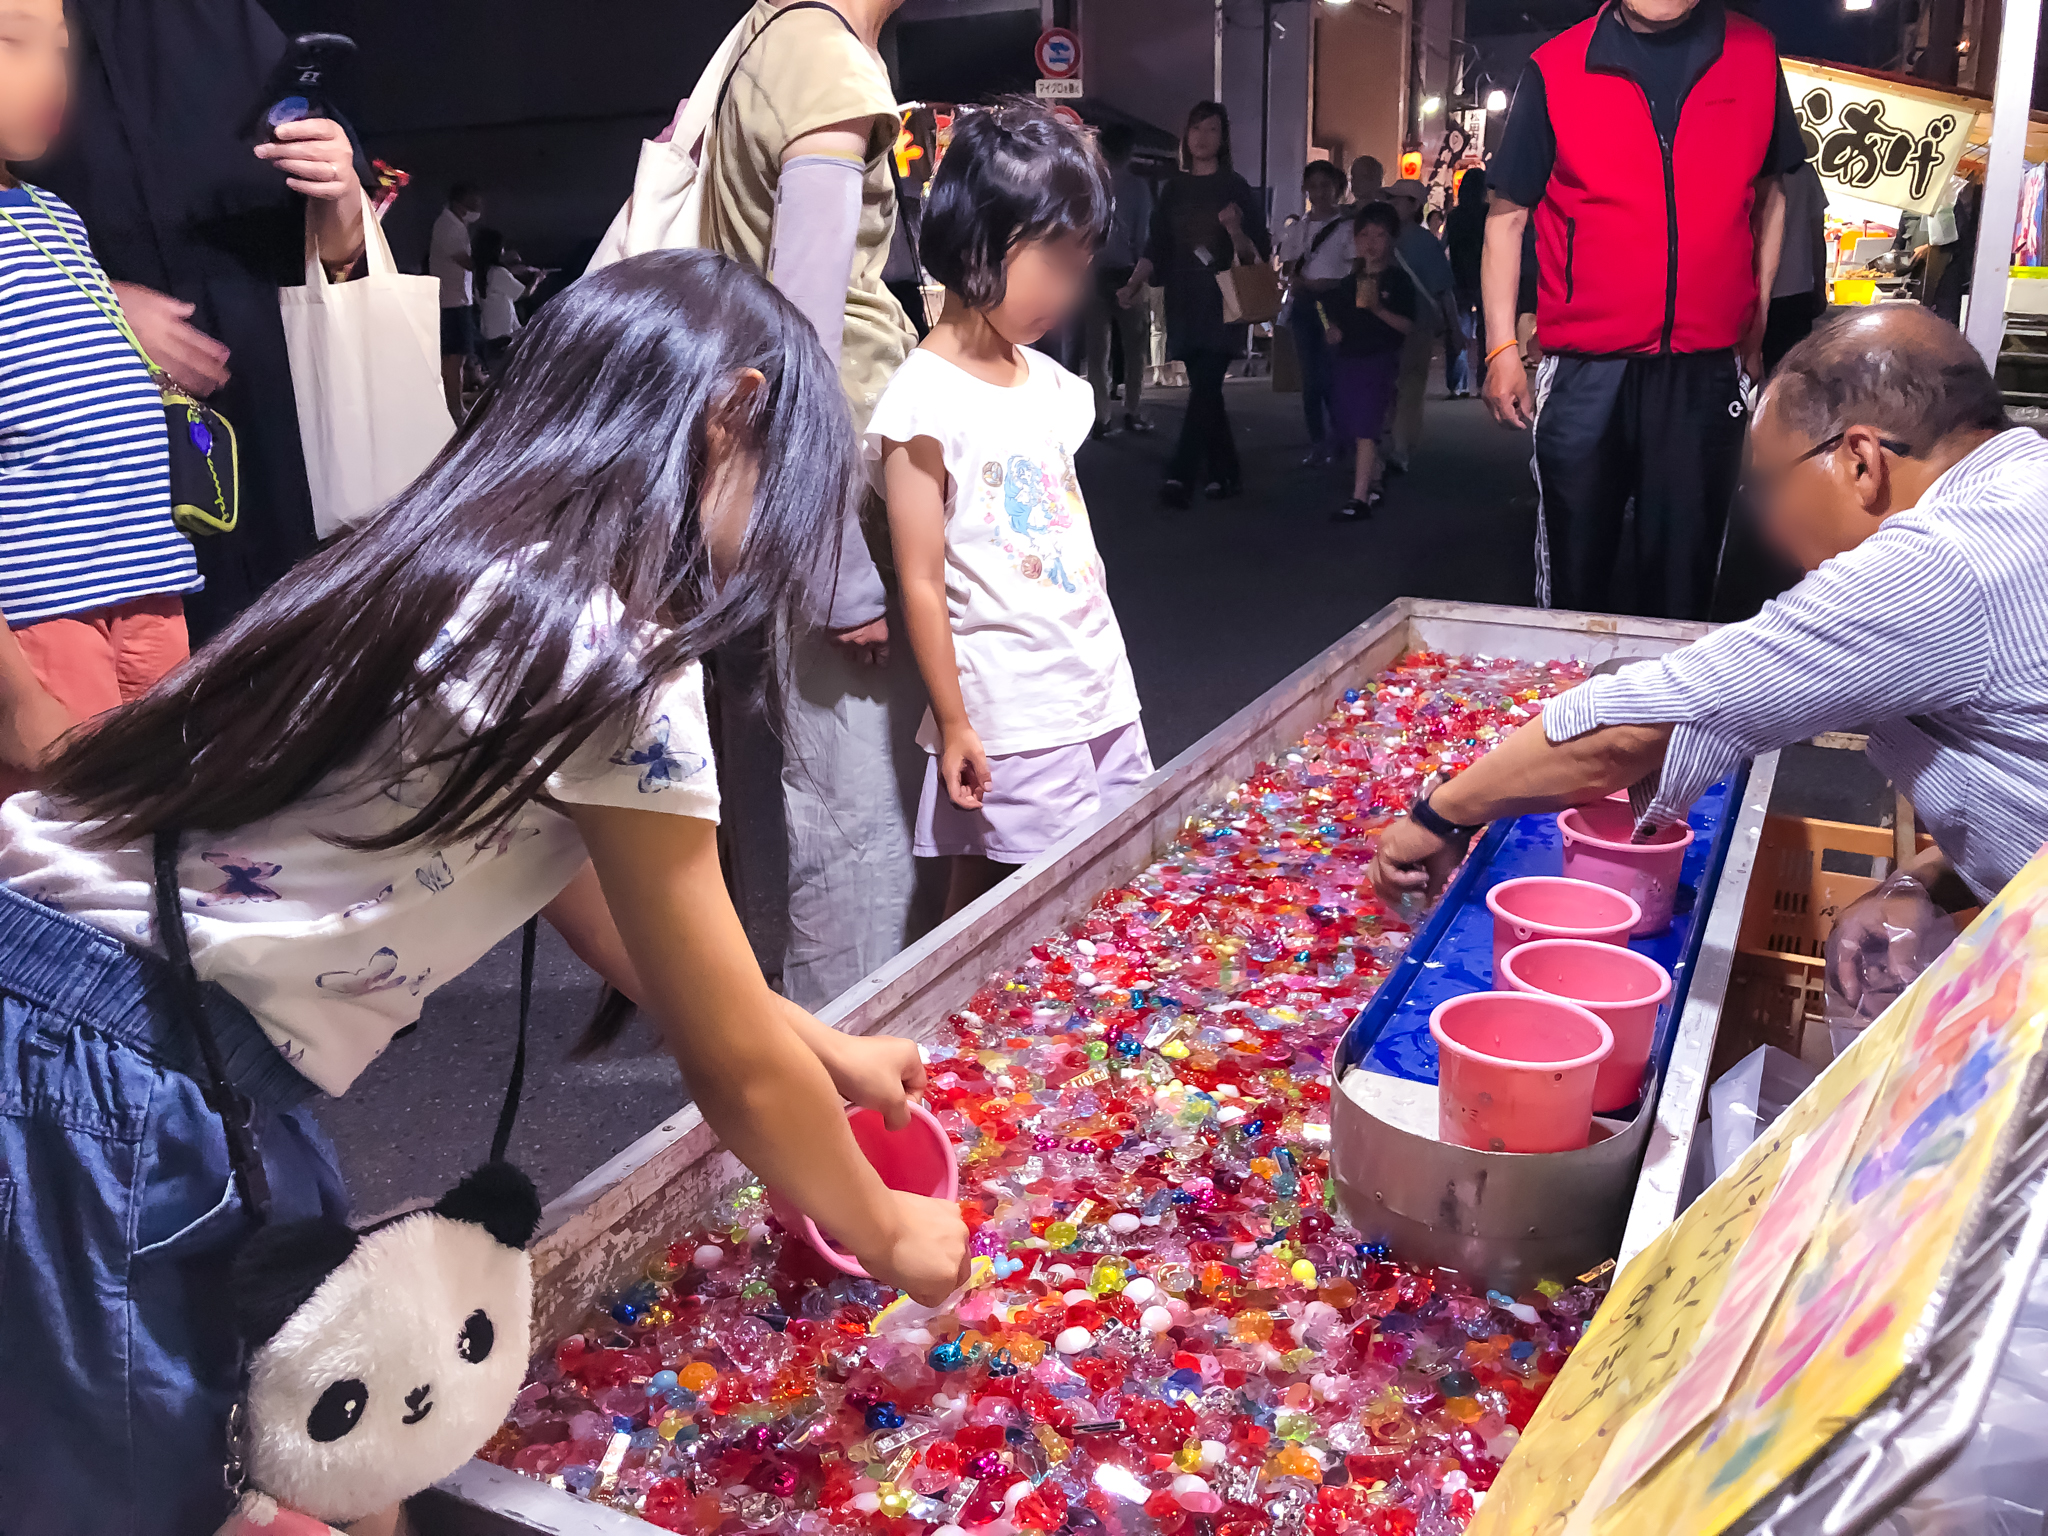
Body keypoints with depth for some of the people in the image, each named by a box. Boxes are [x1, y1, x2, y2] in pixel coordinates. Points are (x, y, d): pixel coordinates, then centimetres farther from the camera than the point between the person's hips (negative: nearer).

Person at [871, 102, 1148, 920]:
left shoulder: (1049, 382, 11)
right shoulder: (926, 401, -13)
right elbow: (921, 583, -12)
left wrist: (1106, 671, 17)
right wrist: (953, 725, -11)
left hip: (1101, 696, 8)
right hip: (1009, 724, -7)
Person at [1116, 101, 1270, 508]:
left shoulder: (1236, 188, 2)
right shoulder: (1175, 188, 12)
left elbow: (1255, 254, -2)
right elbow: (1156, 246, 11)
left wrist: (1235, 230, -22)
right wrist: (1134, 284, -4)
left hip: (1222, 303, -4)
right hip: (1184, 303, 4)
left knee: (1204, 387, -14)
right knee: (1206, 390, 7)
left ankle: (1181, 476, -20)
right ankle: (1225, 475, 15)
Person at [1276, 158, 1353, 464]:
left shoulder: (1347, 226, 1)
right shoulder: (1295, 226, 14)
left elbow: (1356, 272, -4)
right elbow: (1287, 270, 11)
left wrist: (1327, 285, -18)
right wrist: (1302, 282, -10)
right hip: (1303, 305, 4)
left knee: (1330, 375, -12)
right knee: (1310, 374, 2)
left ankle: (1336, 439, -1)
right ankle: (1317, 441, 7)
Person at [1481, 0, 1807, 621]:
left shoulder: (1755, 56, 7)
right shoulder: (1554, 69, 0)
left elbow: (1768, 192, 17)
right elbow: (1508, 214, 3)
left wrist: (1756, 323, 12)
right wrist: (1501, 348, -3)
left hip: (1706, 369, 2)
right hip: (1584, 369, -1)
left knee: (1681, 582, 7)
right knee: (1572, 576, 6)